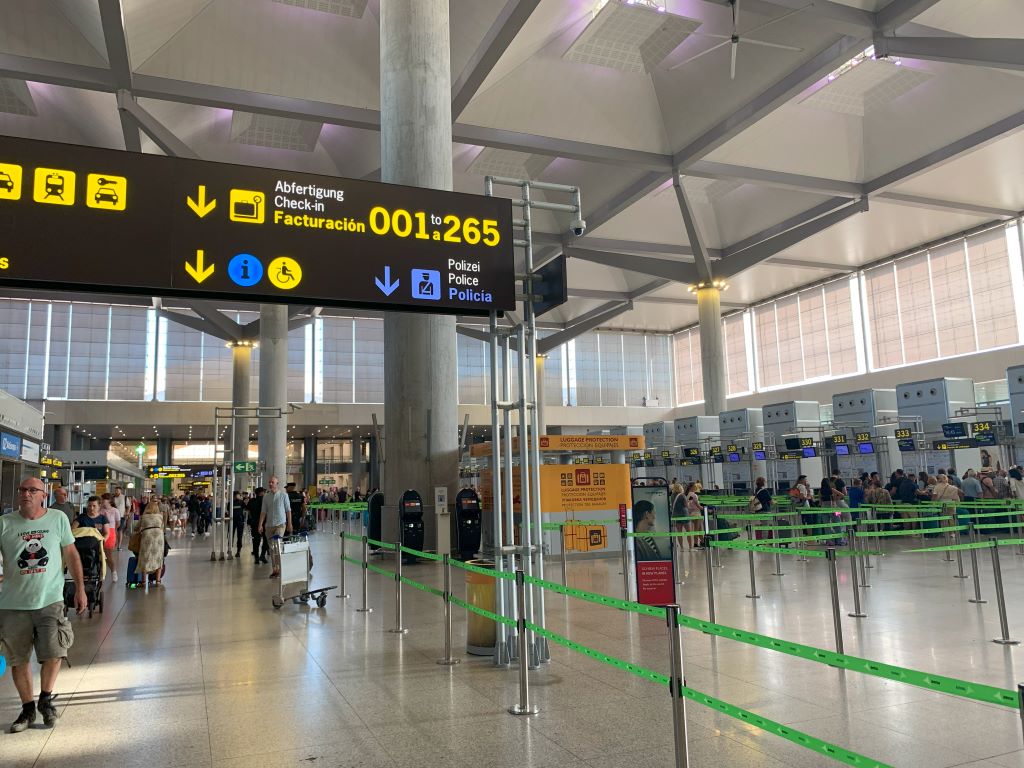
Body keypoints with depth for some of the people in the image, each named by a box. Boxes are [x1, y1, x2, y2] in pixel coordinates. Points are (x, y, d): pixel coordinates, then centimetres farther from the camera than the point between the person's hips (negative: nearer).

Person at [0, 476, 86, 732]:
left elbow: (71, 555, 6)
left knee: (53, 653, -4)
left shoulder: (58, 518, 0)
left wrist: (80, 589, 5)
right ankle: (28, 708, 27)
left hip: (50, 600, -1)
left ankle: (46, 699, 22)